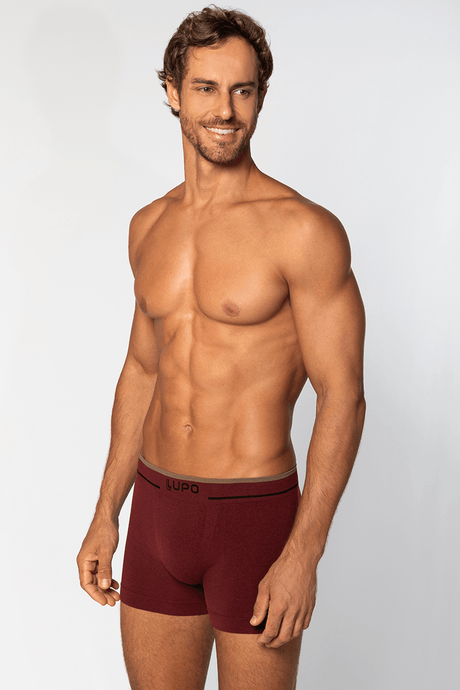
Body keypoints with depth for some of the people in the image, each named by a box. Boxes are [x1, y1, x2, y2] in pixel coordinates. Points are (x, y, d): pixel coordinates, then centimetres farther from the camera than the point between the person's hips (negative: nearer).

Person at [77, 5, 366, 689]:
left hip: (256, 516, -5)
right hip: (156, 511, 6)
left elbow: (342, 397, -13)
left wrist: (303, 556, -17)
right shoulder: (149, 226, 7)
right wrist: (106, 514, 16)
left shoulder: (305, 230, -12)